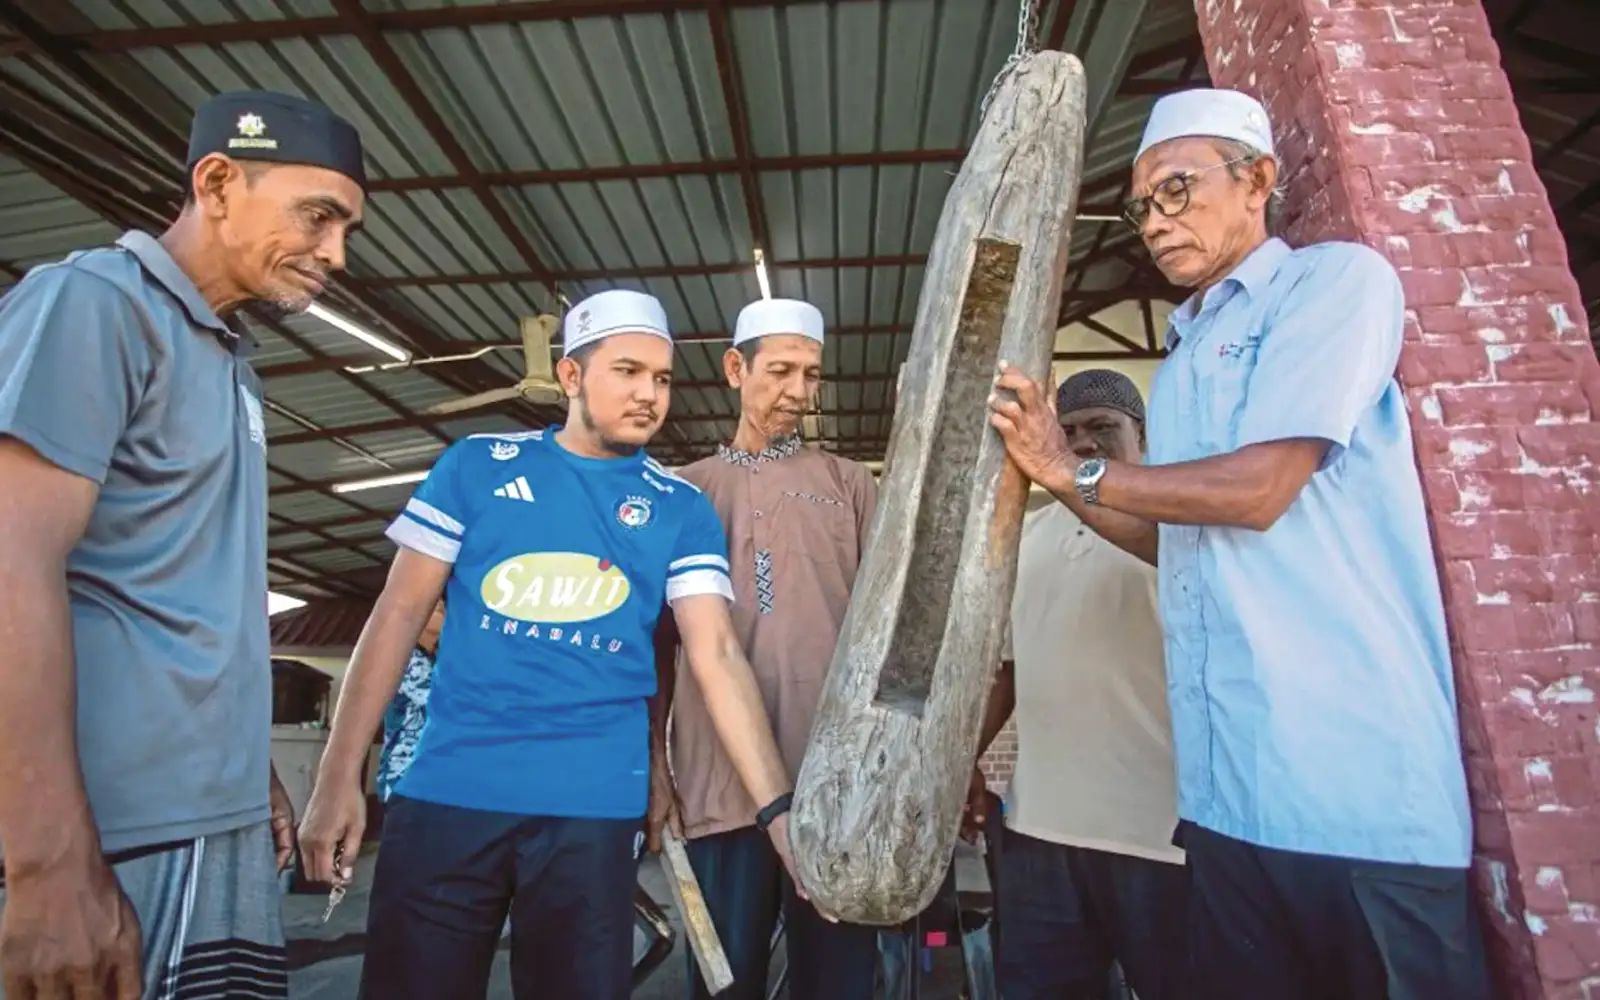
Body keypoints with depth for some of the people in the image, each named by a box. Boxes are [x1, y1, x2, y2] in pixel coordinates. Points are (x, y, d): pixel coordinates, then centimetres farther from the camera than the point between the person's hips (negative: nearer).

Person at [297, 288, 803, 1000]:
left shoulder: (681, 509, 3)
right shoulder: (477, 465, 3)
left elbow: (716, 655, -5)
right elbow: (398, 616, 4)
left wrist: (777, 804, -15)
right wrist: (339, 776, -1)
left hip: (595, 808, 1)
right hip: (447, 795, 0)